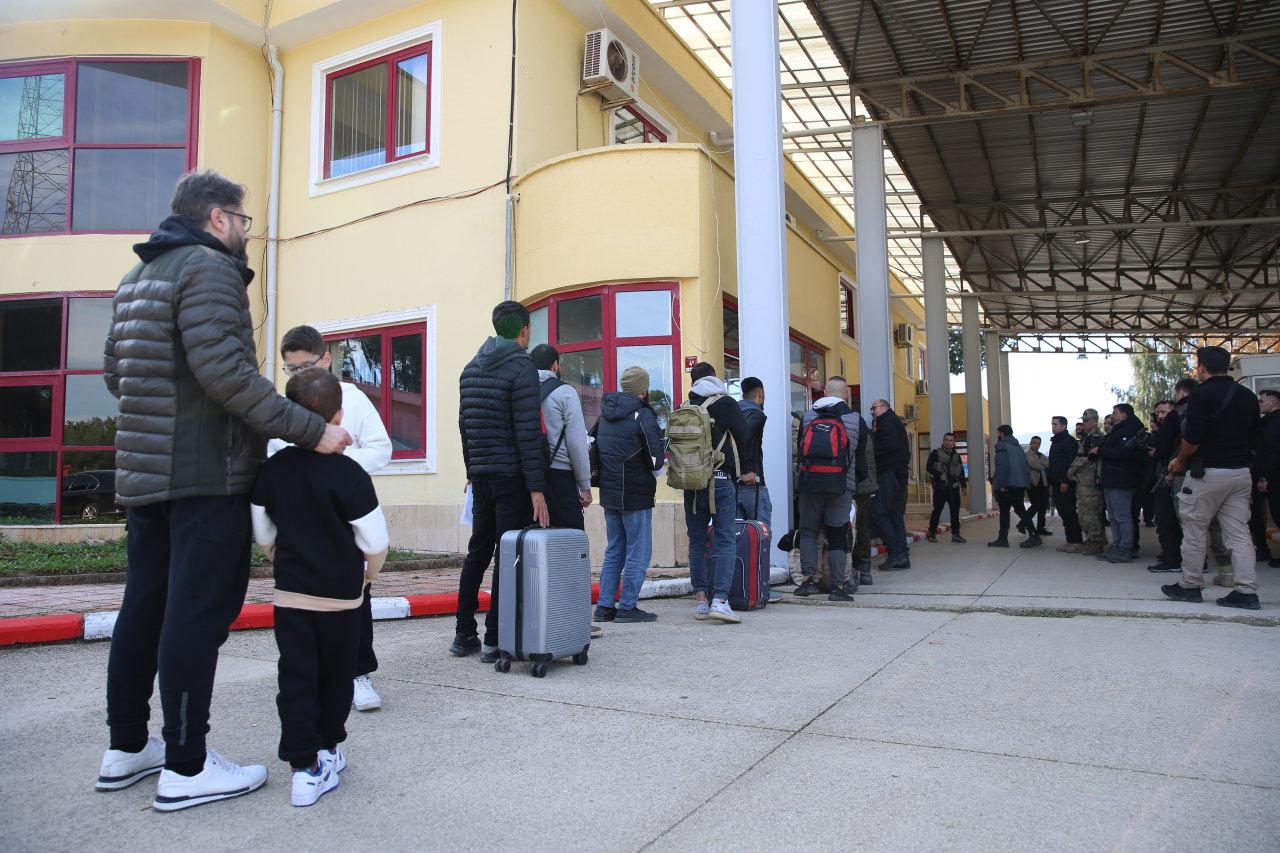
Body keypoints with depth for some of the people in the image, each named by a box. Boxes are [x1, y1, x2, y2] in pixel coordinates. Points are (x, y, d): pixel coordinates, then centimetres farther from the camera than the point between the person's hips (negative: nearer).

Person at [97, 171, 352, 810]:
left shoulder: (138, 275, 18)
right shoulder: (208, 267, -11)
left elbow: (115, 369, 20)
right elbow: (224, 370, -23)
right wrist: (310, 431, -23)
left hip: (144, 471, 10)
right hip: (208, 474, -9)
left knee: (145, 608, 15)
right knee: (198, 613, -4)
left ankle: (125, 747, 26)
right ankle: (186, 768, 3)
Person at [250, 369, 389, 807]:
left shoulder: (271, 469, -2)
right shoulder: (349, 474, -16)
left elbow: (263, 534, 8)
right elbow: (375, 541, -14)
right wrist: (367, 574, 6)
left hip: (289, 594, 3)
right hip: (340, 595, -3)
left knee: (296, 676, 6)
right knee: (336, 676, 14)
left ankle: (305, 764, 1)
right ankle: (327, 749, 29)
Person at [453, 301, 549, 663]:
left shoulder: (470, 369, 12)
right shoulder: (521, 367, -11)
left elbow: (464, 426, 16)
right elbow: (527, 433, -17)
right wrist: (536, 488, -17)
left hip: (482, 478, 7)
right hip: (512, 477, -7)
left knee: (478, 552, 15)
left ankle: (464, 634, 21)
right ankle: (495, 640, 3)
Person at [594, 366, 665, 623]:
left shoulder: (605, 415, 10)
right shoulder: (643, 416, -14)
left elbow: (596, 448, 15)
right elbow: (656, 460, -13)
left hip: (608, 494, 8)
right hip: (635, 496, -7)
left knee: (614, 551, 15)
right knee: (638, 552, 2)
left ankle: (605, 606, 15)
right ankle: (627, 607, 4)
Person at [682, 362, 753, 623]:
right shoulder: (726, 404, -2)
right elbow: (744, 439, 2)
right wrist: (744, 472, 16)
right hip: (721, 482, -4)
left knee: (697, 542, 10)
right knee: (726, 541, -3)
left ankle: (702, 601, 12)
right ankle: (720, 600, -13)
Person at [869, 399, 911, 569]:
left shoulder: (887, 421, -4)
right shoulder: (894, 421, 26)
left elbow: (888, 444, -21)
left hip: (889, 473, -10)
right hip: (900, 474, 10)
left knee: (878, 512, -11)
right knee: (896, 515, 10)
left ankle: (896, 552, -15)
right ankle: (903, 556, 9)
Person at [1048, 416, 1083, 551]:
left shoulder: (1070, 441, -8)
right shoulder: (1054, 442, 20)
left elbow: (1072, 463, -16)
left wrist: (1066, 482, -21)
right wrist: (1051, 484, 17)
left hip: (1066, 485, -9)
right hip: (1056, 485, 9)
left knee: (1070, 513, -7)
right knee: (1063, 513, 8)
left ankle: (1076, 541, -2)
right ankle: (1070, 541, 11)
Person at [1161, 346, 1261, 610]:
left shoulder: (1203, 395, -13)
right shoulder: (1248, 396, 9)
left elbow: (1192, 440, -17)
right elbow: (1252, 436, 16)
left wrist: (1179, 462, 0)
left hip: (1207, 473, -6)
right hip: (1241, 472, 6)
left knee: (1194, 531, 5)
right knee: (1239, 533, 6)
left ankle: (1190, 586, 13)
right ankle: (1246, 591, 3)